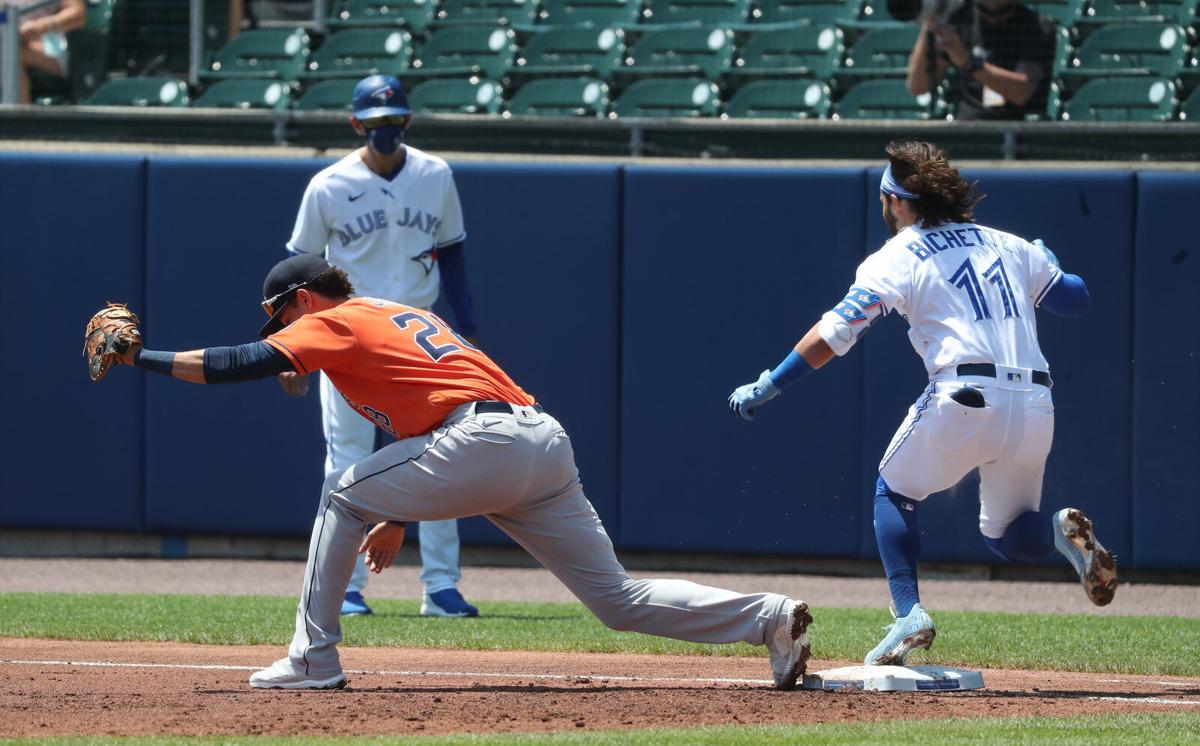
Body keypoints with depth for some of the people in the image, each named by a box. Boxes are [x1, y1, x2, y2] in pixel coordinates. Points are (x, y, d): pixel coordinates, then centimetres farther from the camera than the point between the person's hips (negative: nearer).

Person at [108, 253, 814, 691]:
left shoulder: (333, 323, 7)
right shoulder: (403, 316, 33)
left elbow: (241, 363, -3)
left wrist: (138, 355, 5)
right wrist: (399, 518, 34)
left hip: (486, 443, -8)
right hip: (548, 444, 8)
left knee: (344, 496, 8)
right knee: (619, 598, 8)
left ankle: (314, 659, 5)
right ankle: (772, 618, -3)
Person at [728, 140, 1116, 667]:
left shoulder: (895, 261, 5)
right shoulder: (1008, 246, 19)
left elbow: (835, 333, -4)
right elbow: (1076, 298, 25)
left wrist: (767, 387, -2)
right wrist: (1046, 264, 46)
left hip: (964, 399, -5)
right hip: (1035, 407, 5)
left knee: (895, 493, 20)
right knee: (1007, 536, 21)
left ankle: (909, 614, 2)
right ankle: (1061, 530, -13)